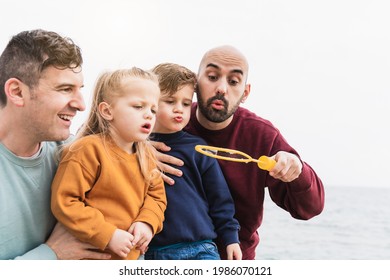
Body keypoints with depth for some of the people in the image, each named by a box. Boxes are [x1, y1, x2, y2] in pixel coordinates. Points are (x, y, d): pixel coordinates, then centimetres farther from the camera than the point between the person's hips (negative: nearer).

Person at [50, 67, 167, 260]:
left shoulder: (145, 154, 5)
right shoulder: (87, 149, -17)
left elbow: (156, 196, 12)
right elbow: (64, 202, -20)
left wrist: (147, 222, -9)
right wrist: (108, 235, -22)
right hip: (88, 254, -6)